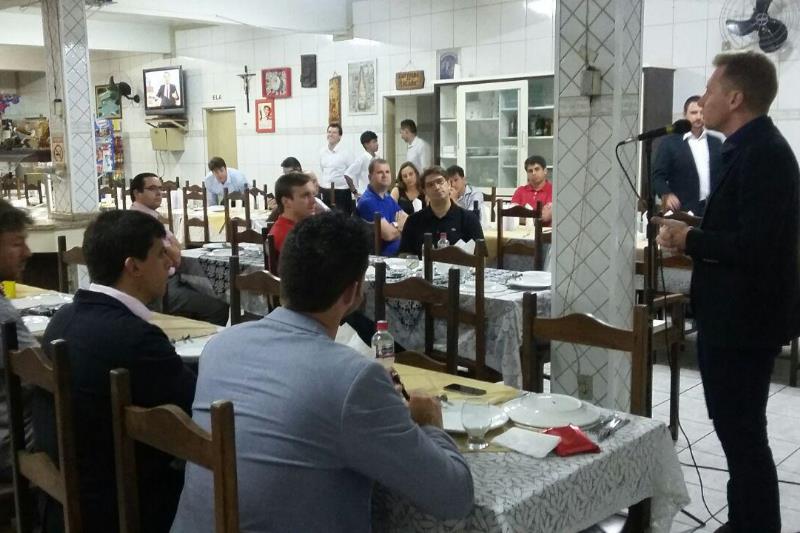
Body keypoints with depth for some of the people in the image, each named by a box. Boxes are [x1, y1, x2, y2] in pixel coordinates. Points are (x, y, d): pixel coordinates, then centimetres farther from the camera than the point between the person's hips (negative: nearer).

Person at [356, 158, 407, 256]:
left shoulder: (388, 198, 17)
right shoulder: (367, 201, -15)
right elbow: (388, 234, -18)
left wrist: (395, 226, -7)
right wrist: (398, 225, 3)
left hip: (397, 253, 9)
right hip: (379, 256, -9)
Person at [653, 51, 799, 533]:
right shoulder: (754, 147, 12)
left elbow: (756, 246, -28)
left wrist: (690, 240, -17)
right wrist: (693, 231, 2)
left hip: (743, 320, -11)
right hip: (737, 315, 11)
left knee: (743, 436, -1)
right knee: (739, 431, 19)